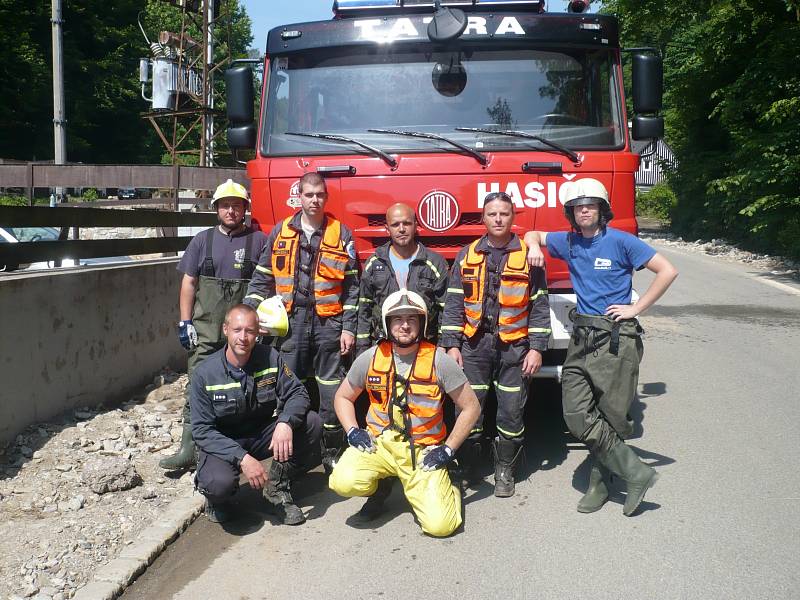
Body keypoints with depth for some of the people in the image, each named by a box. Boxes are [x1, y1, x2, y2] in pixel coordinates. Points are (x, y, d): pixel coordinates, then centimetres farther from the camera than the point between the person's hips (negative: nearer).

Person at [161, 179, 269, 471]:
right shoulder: (203, 240, 10)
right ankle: (189, 449, -1)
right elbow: (189, 283, 9)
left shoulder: (259, 241, 5)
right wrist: (185, 322, 2)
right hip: (205, 330, 1)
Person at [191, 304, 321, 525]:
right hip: (223, 443, -3)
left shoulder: (270, 357, -9)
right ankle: (217, 498, 7)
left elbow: (297, 393, -10)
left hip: (263, 436, 4)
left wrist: (285, 423, -34)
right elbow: (202, 430, -17)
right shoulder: (205, 374, -16)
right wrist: (242, 458, -30)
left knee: (311, 422, -20)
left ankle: (278, 489, -1)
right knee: (220, 483, -35)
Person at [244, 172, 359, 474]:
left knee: (331, 390, 3)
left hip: (329, 324, -1)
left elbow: (352, 287, 4)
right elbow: (262, 279, 11)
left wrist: (348, 328, -2)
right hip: (291, 322, 1)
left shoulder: (341, 234, 4)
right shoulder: (280, 233, 8)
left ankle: (332, 454, 16)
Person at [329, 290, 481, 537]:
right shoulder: (369, 358, 1)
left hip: (423, 450, -2)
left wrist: (448, 450, -5)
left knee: (439, 525, -18)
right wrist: (352, 431, -2)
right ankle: (378, 484, 9)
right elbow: (343, 398, 16)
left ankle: (444, 491, 18)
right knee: (345, 482, -28)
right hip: (378, 443, 2)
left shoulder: (439, 361, -6)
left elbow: (471, 407, 1)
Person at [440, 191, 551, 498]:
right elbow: (454, 303, 6)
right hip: (474, 344, 1)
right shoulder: (467, 255, 6)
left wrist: (536, 348, -5)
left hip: (514, 346, -1)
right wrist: (451, 345, -1)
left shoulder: (528, 257, 2)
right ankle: (468, 469, 17)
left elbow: (539, 306, 2)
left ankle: (505, 472, 20)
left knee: (512, 411, 4)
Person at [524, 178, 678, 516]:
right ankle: (636, 474, 4)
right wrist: (534, 247, 5)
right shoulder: (568, 242, 11)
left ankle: (600, 481, 17)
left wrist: (636, 308, -7)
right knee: (578, 416, -5)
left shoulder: (620, 241, -5)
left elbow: (667, 271, -6)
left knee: (610, 417, -1)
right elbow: (533, 235, 29)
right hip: (582, 336, 5)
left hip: (616, 338, -5)